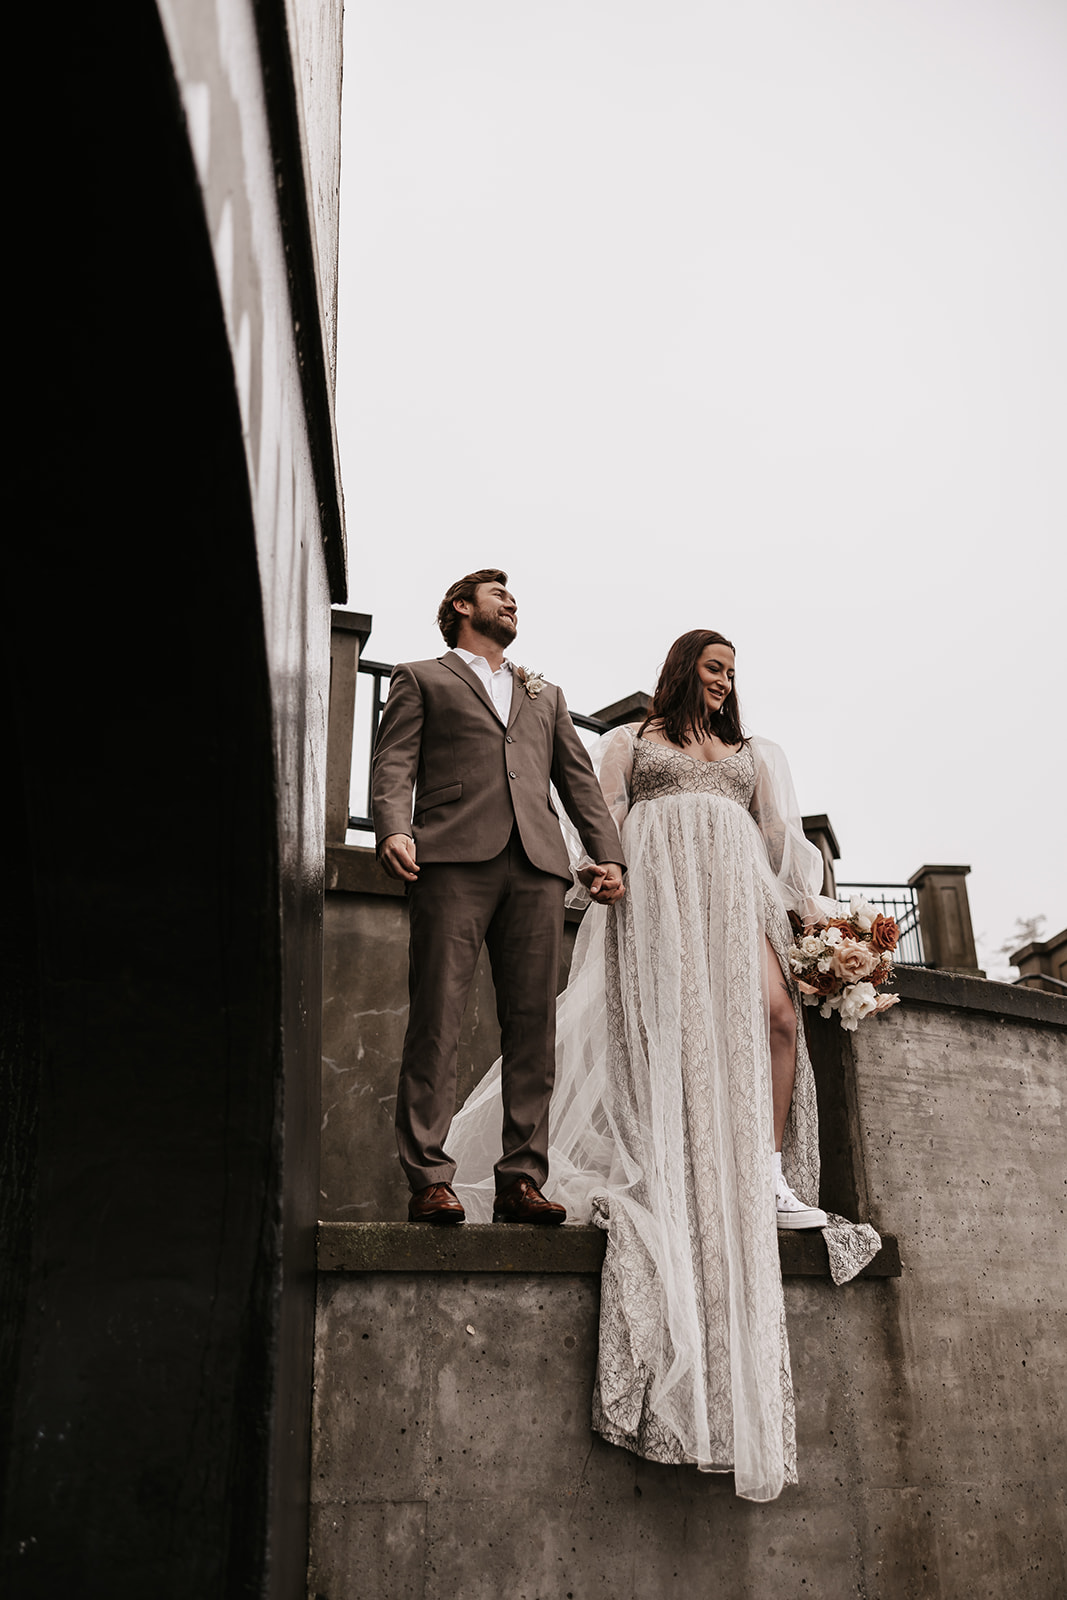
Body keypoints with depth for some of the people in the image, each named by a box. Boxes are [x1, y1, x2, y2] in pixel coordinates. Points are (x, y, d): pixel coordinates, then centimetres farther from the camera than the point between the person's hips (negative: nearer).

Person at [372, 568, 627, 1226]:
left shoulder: (546, 694, 32)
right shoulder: (421, 678, 21)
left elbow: (580, 779, 23)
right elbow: (395, 764, 6)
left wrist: (608, 854, 7)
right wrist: (393, 828, -14)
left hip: (538, 864, 4)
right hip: (454, 858, -3)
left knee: (534, 1025, -3)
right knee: (438, 1019, -10)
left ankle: (522, 1180, 0)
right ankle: (430, 1179, -7)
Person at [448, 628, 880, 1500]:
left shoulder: (749, 752, 30)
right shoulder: (630, 741, 22)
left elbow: (782, 830, 21)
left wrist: (814, 903, 9)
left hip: (733, 890, 3)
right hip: (658, 887, -3)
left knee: (772, 1013, -20)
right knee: (674, 1028, -19)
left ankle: (770, 1177, -18)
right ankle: (671, 1186, -18)